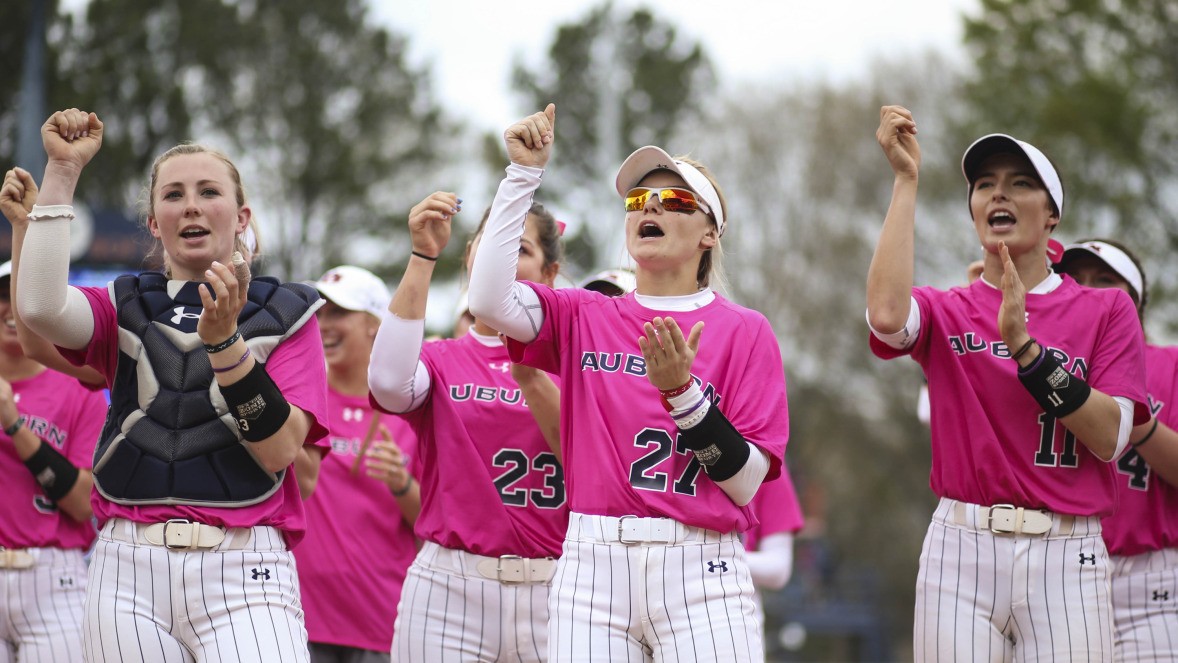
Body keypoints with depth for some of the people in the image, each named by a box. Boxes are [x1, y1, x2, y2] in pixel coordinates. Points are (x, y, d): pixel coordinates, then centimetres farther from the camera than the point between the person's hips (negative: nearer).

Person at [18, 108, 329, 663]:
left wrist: (224, 342, -16)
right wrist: (62, 169, -6)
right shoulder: (126, 310, 14)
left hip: (243, 574, -2)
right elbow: (40, 308, -9)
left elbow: (280, 450, -5)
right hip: (130, 574, 2)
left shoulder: (285, 315, 9)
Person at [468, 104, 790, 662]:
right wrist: (524, 173, -5)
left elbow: (743, 482, -2)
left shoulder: (743, 331, 5)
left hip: (699, 574, -2)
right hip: (592, 568, 2)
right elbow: (490, 301, -7)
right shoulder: (585, 318, 12)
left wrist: (682, 389, -15)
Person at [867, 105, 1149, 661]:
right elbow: (886, 315, -14)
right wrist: (905, 180, -10)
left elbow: (1109, 438, -5)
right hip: (961, 552, 1)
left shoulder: (1106, 310, 9)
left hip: (1067, 558, -1)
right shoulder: (946, 312, 11)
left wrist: (1023, 344, -15)